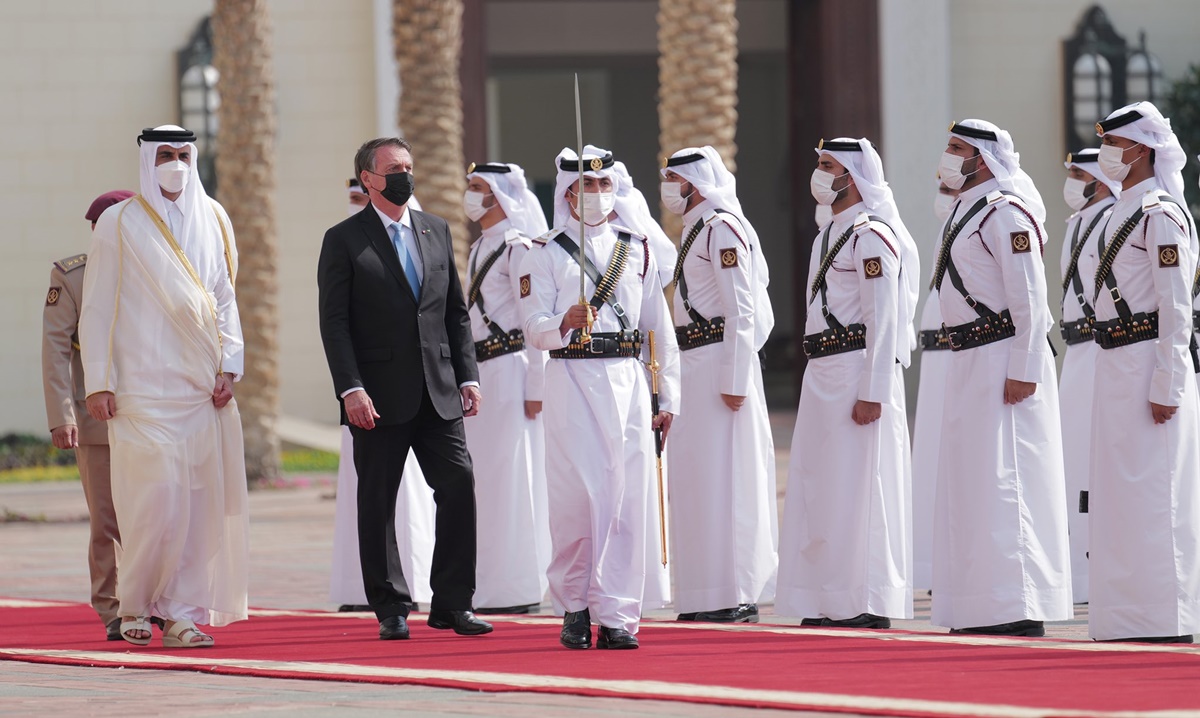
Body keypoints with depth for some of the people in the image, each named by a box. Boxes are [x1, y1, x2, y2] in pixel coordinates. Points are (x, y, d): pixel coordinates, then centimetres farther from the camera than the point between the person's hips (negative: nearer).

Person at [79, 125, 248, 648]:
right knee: (156, 495, -10)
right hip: (145, 385, -4)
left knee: (200, 499, -1)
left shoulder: (212, 220, 12)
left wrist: (228, 366, 1)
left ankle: (181, 612, 4)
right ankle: (133, 602, 7)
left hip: (200, 385, 4)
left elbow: (225, 298, 14)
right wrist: (98, 382, -7)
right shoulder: (120, 224, 1)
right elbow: (96, 307, 0)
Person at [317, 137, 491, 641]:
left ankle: (451, 603, 2)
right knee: (377, 503, 1)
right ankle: (388, 609, 10)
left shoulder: (436, 231, 13)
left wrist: (468, 375, 7)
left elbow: (456, 311, 16)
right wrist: (351, 389, -15)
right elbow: (334, 322, -6)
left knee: (459, 484, -5)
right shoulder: (345, 240, -1)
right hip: (379, 399, -4)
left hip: (438, 392, 4)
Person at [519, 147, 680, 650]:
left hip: (627, 381, 3)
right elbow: (532, 328, -3)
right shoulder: (546, 255, 6)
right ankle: (574, 605, 10)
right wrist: (564, 322, -24)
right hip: (571, 381, -3)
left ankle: (616, 616, -1)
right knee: (576, 498, -6)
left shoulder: (637, 252, 15)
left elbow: (660, 330, 15)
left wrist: (667, 397, 11)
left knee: (628, 499, -3)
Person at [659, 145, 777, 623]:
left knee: (722, 476, -8)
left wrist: (734, 380, -21)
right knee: (699, 476, 10)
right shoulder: (696, 230, 18)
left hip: (719, 364, -10)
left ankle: (735, 596, -6)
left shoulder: (722, 229, -11)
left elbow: (742, 311, -17)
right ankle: (711, 597, 14)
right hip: (696, 365, 10)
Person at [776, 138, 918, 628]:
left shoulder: (871, 236, -12)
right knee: (820, 488, 11)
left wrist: (872, 393, -22)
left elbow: (883, 320, -17)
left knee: (859, 488, -7)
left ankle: (869, 604, -3)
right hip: (822, 376, 10)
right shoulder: (830, 234, 18)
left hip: (858, 372, -10)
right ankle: (830, 601, 17)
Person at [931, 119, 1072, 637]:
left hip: (1003, 361, -11)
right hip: (970, 361, 11)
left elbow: (1029, 298, -18)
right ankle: (979, 612, 18)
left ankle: (1019, 612, -9)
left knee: (1002, 483, -10)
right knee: (969, 480, 12)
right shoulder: (966, 211, 17)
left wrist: (1022, 371, -22)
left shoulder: (1005, 214, -13)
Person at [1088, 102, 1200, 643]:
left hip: (1148, 360, -9)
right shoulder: (1122, 212, 15)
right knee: (1119, 490, 10)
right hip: (1115, 365, 9)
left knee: (1151, 490, -7)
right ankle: (1129, 614, 15)